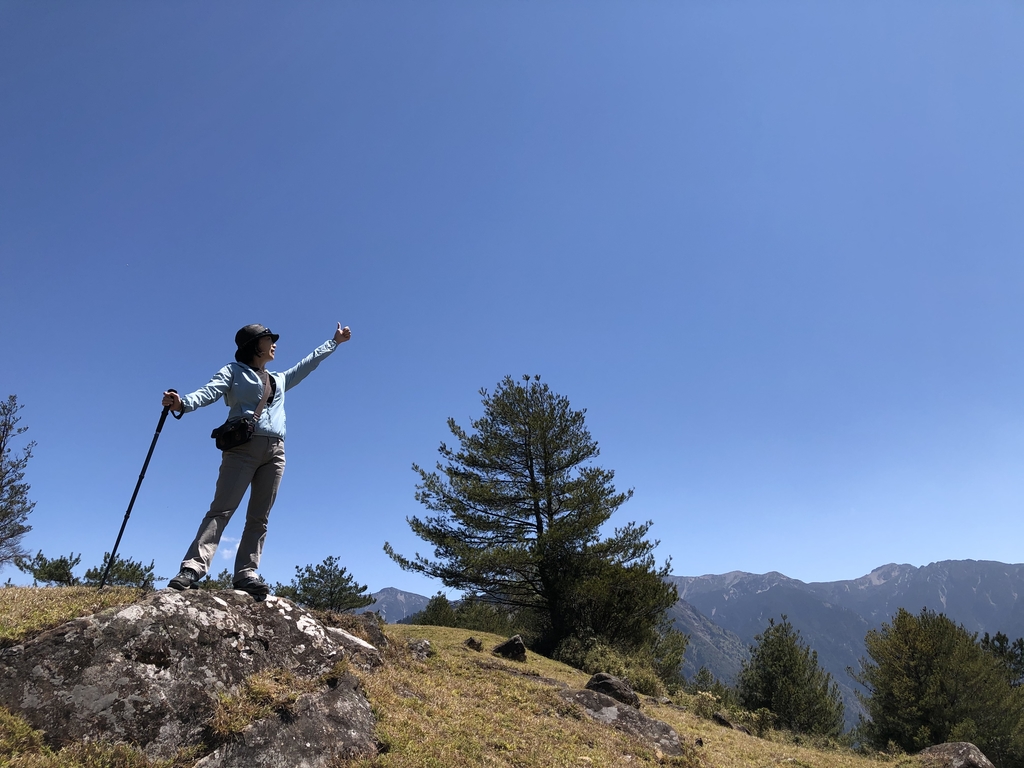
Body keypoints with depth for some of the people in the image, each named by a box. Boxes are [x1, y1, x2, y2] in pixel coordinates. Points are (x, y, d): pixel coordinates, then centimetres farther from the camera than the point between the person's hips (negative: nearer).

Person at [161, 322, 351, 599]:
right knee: (221, 510, -14)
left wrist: (335, 341, 43)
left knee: (259, 518, -3)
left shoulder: (280, 380, 28)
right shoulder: (234, 371, 11)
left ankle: (246, 573, -5)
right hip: (243, 446, -5)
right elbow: (210, 391, -6)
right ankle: (193, 568, -18)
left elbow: (308, 363, 37)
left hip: (275, 451, 5)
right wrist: (183, 403, -26)